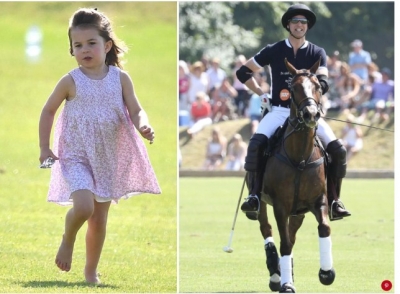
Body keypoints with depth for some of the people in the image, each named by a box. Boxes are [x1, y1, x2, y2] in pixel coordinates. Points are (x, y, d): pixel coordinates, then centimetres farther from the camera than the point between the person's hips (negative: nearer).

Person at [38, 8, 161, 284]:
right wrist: (44, 148, 3)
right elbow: (48, 111, 4)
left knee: (100, 219, 10)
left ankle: (91, 271, 26)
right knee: (83, 207, -25)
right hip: (76, 157, -3)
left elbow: (135, 110, -3)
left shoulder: (120, 78, -3)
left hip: (108, 158, 3)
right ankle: (68, 241, 6)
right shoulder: (70, 82, -7)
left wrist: (144, 126, -26)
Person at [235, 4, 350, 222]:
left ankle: (334, 200, -4)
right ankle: (255, 195, -23)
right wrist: (261, 93, -1)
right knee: (256, 144, -28)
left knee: (337, 149, -16)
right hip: (279, 111, -1)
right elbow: (243, 72, 10)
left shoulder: (317, 53, 5)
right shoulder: (274, 51, 3)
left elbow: (323, 83, -9)